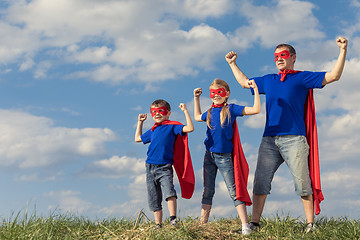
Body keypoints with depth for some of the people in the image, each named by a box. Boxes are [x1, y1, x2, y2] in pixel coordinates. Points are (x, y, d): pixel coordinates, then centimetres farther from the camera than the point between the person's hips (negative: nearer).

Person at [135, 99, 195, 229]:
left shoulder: (172, 126, 3)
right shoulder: (152, 131, 19)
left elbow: (190, 128, -11)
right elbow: (138, 139, 36)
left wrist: (185, 111, -10)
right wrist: (140, 122, 33)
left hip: (165, 167, -6)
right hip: (150, 167, 6)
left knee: (169, 191, -28)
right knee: (154, 199, 5)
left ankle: (173, 219, -24)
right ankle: (158, 225, 11)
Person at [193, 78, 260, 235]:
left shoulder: (231, 109, -4)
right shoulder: (210, 112, 10)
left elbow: (256, 110, -12)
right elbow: (197, 117, 33)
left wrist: (255, 89, -16)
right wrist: (196, 98, 30)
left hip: (224, 156, -5)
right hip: (209, 155, 5)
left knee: (234, 191, -5)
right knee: (208, 191, 9)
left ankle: (245, 225, -5)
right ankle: (202, 223, 15)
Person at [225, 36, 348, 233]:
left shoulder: (302, 78, 9)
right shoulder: (267, 81, 22)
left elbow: (333, 76, 3)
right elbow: (245, 82, 37)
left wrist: (343, 50, -6)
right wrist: (232, 64, 39)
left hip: (294, 139, -4)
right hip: (269, 140, 4)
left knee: (303, 183, -5)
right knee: (260, 182, -1)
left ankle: (310, 224, 4)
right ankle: (254, 223, 3)